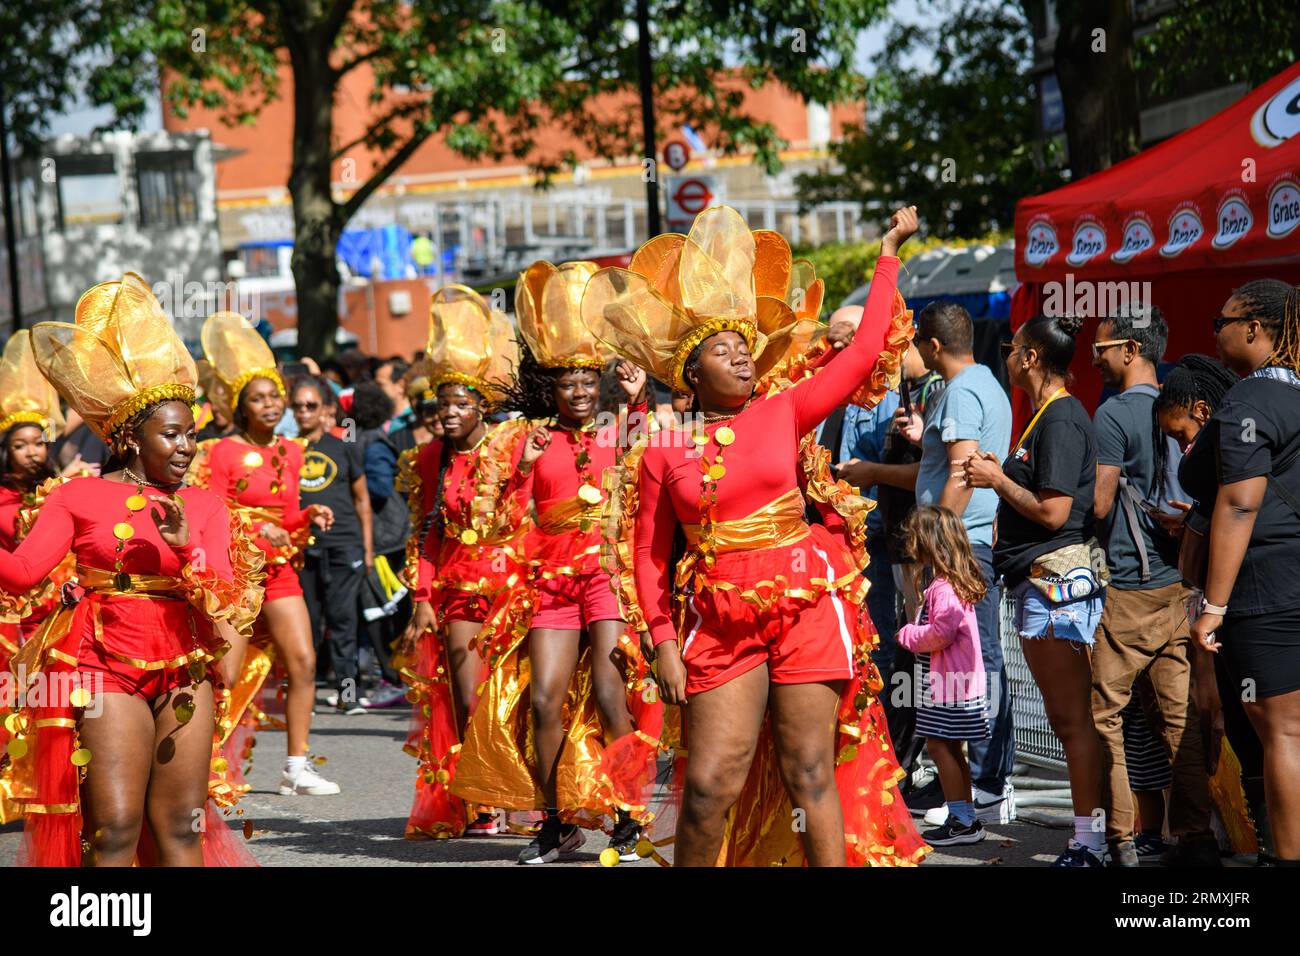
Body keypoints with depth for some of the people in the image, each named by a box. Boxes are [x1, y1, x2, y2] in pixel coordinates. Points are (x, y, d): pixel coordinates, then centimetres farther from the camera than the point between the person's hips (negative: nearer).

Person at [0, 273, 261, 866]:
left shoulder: (205, 507, 10)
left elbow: (224, 602, -1)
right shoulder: (79, 498, 2)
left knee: (181, 827, 4)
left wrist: (187, 550, -16)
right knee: (114, 827, -9)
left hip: (184, 670, 3)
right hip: (105, 668, -3)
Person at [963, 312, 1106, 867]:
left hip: (1057, 580, -11)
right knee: (1066, 719, 13)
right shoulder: (1049, 416, 18)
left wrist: (997, 480, -9)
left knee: (1073, 719, -9)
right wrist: (996, 473, 14)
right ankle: (1087, 837, 17)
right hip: (1041, 582, 11)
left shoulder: (1061, 419, -14)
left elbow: (1053, 511, -19)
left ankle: (1088, 843, -8)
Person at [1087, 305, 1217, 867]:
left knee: (1104, 714, 0)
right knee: (1180, 715, 7)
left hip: (1125, 589, -7)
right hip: (1177, 583, 7)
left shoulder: (1114, 415, -12)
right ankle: (1195, 833, 6)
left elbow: (1098, 506, -14)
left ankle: (1121, 839, -1)